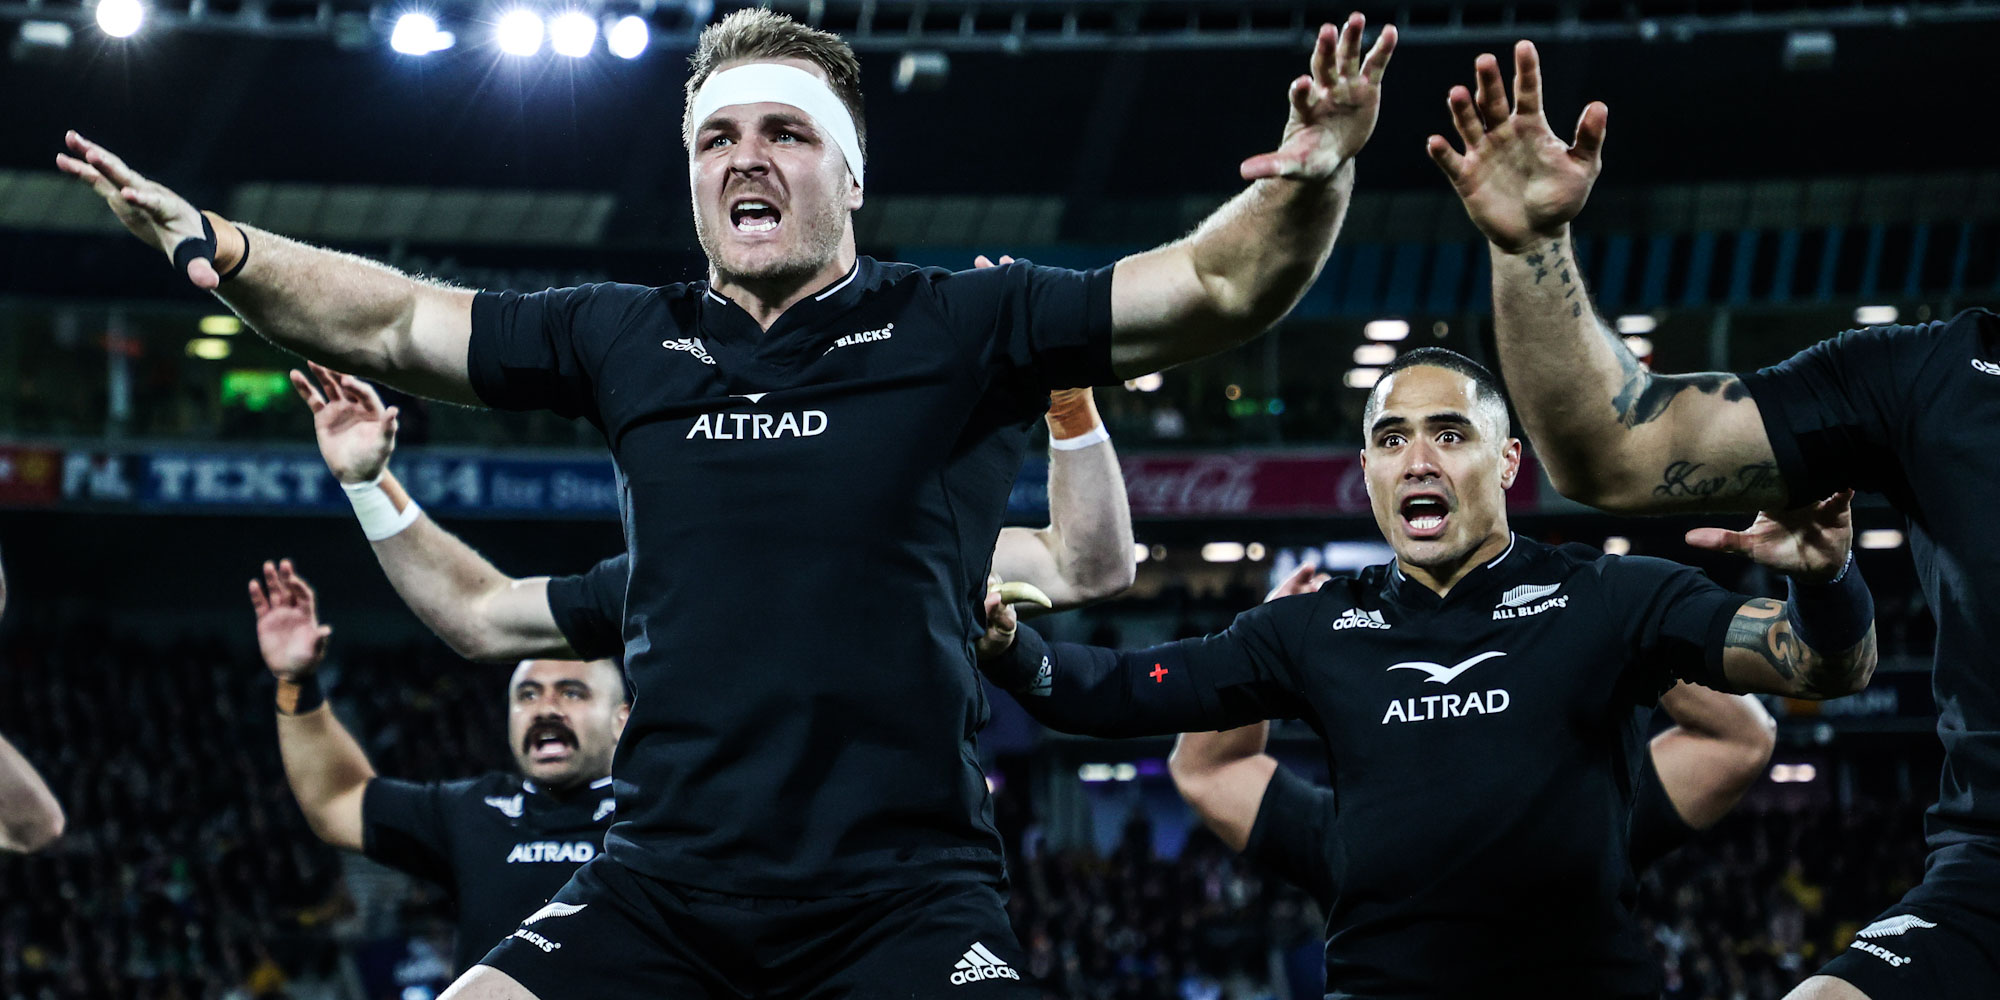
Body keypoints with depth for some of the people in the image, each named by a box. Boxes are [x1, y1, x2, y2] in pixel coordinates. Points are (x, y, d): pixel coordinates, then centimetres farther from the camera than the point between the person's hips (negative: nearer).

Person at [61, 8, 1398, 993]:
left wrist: (1309, 181, -23)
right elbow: (389, 322, 17)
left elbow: (1220, 288, -3)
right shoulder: (626, 342, 10)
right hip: (661, 887, 3)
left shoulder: (958, 332, 2)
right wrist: (212, 245, 5)